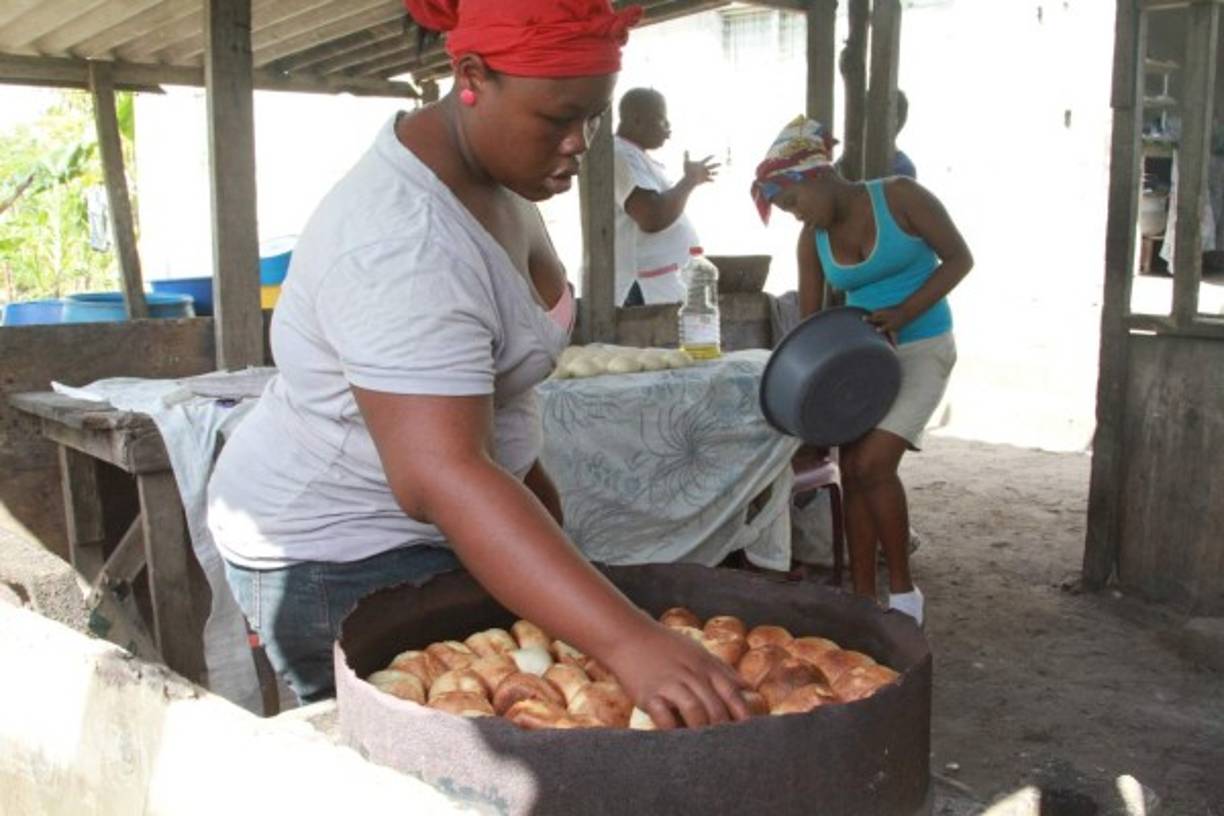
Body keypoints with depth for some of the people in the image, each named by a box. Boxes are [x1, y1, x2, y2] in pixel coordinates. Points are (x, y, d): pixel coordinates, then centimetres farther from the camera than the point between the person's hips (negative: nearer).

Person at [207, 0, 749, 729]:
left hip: (406, 525, 9)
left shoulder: (494, 168, -1)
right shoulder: (402, 244, -31)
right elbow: (442, 476, -42)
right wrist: (628, 641, -49)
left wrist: (526, 473, 19)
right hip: (341, 557, -8)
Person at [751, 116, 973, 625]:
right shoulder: (812, 239, 0)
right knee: (852, 471, 0)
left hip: (921, 349, -6)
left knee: (873, 464, -18)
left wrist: (903, 313, -21)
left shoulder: (899, 197, -13)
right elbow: (809, 321, 4)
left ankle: (903, 592, -1)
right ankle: (864, 600, 11)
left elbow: (959, 259, -10)